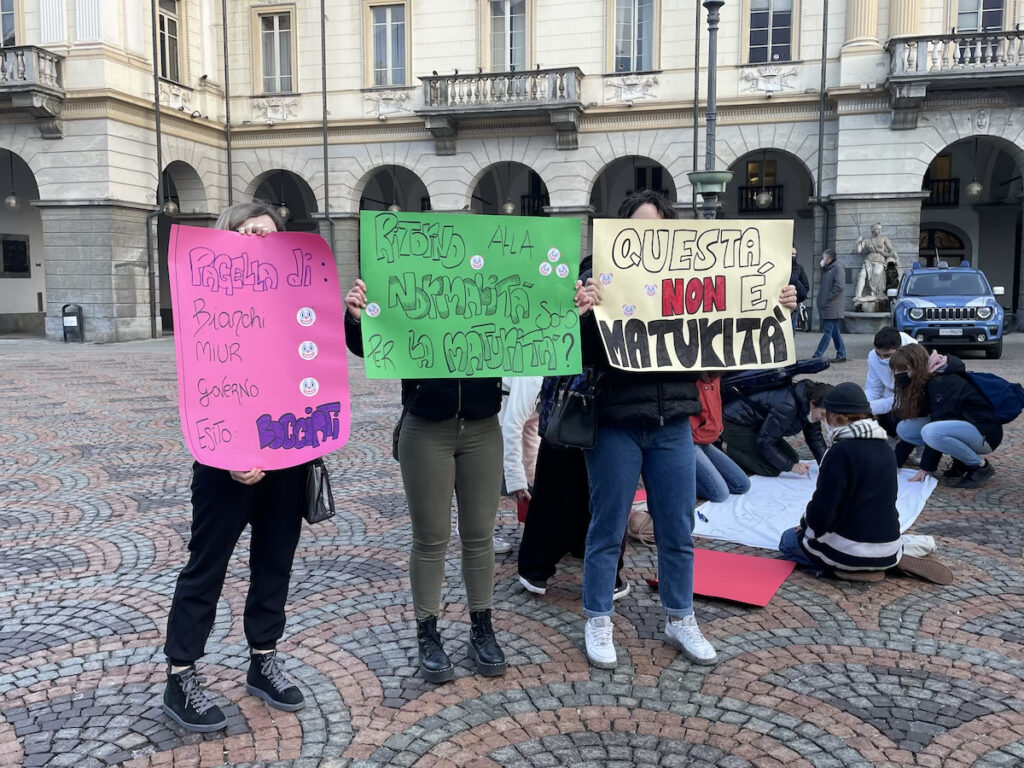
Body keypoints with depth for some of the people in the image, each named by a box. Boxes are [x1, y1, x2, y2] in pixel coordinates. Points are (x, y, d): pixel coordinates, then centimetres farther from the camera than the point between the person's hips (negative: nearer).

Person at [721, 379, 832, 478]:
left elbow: (815, 436, 4)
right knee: (772, 469, -20)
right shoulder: (787, 407, -34)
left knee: (793, 458, 7)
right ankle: (728, 451, -6)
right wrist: (791, 467, -27)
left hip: (756, 427, 10)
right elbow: (763, 443, -29)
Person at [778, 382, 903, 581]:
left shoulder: (841, 451, -19)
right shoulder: (885, 447, 4)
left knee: (788, 540, 19)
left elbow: (823, 508, -20)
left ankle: (850, 568, -1)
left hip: (849, 551, -8)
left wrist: (806, 525, 3)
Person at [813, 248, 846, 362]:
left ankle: (817, 356, -11)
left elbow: (838, 287, -18)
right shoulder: (825, 270, 18)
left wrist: (827, 299, -17)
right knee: (835, 332, 11)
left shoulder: (837, 269, -9)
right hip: (825, 307, 9)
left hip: (832, 308, -9)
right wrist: (820, 300, 13)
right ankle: (841, 354, 16)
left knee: (828, 332, -7)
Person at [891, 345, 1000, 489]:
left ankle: (980, 466, -11)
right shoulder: (923, 386, 3)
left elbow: (935, 433, -24)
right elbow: (912, 429, 7)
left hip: (984, 433, -9)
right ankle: (961, 461, 5)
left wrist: (926, 467, -19)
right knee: (903, 428, -4)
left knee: (931, 432, -34)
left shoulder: (943, 383, -23)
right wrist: (895, 461, 2)